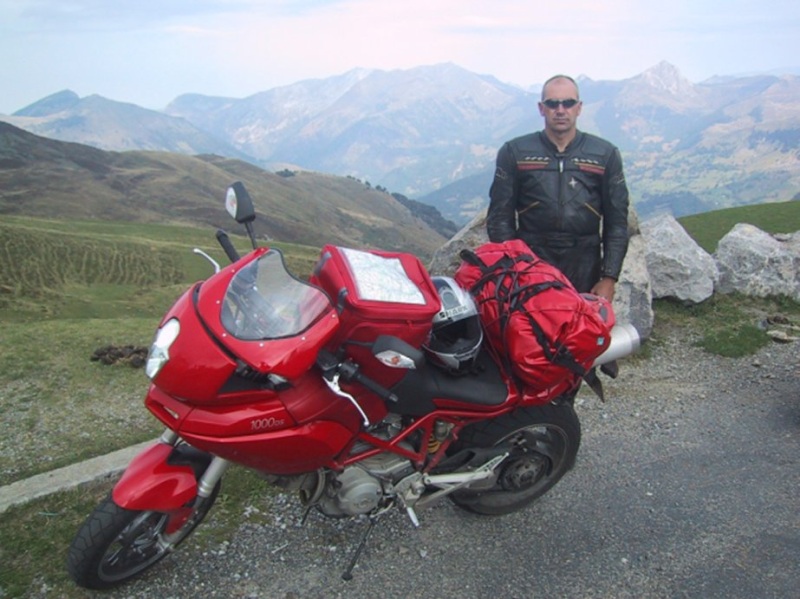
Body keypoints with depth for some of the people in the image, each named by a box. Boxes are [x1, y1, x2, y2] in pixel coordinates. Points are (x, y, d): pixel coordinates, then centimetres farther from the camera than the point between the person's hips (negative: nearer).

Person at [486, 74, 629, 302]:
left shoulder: (605, 155, 7)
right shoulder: (514, 153, 5)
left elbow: (617, 222, 8)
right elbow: (500, 218, 4)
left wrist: (609, 278, 0)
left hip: (585, 274, 1)